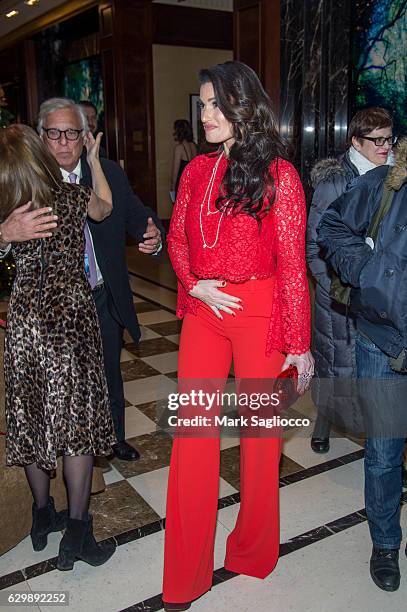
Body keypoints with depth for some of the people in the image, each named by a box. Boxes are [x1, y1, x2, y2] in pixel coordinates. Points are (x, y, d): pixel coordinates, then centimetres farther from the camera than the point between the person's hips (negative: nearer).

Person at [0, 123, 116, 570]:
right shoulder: (70, 199, -7)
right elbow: (104, 207, 15)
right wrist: (93, 160, 25)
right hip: (69, 320, -3)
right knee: (76, 421, 4)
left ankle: (43, 517, 31)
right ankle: (77, 534, 9)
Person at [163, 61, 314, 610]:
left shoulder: (278, 175, -7)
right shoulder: (196, 171, 7)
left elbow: (292, 264, -8)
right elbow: (177, 239, 14)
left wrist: (299, 343, -7)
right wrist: (193, 284, -5)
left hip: (260, 312, -4)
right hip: (204, 311, 4)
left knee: (260, 432, 10)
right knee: (191, 435, 6)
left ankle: (253, 552, 36)